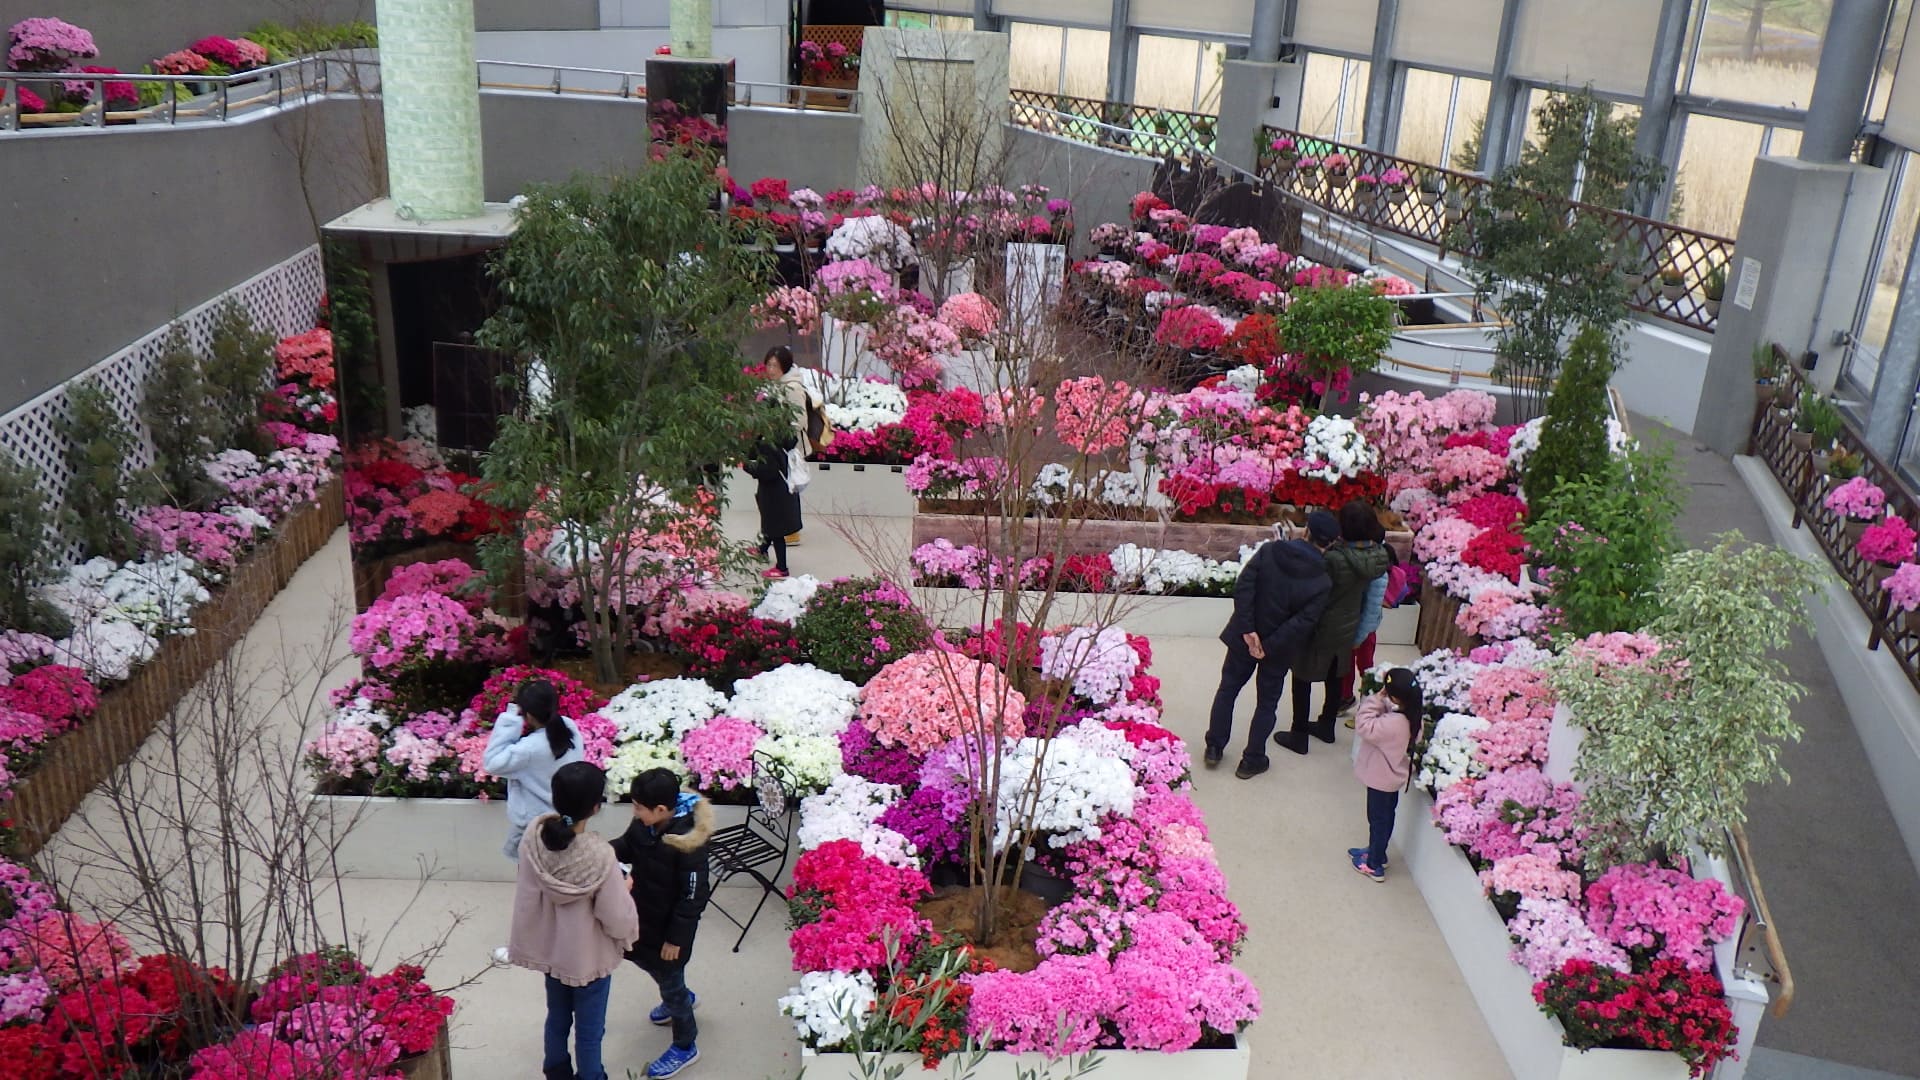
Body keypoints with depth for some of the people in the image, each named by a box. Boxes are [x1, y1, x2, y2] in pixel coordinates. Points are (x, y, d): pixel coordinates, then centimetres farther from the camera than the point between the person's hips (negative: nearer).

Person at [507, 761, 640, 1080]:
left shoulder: (533, 838, -20)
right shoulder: (600, 856, -34)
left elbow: (528, 895, -4)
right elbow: (618, 919, -24)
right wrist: (625, 889, -5)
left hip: (549, 949, 5)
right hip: (589, 957, -5)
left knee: (557, 1017, 29)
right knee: (589, 1030, 18)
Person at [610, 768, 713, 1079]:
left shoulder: (688, 844, -34)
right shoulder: (644, 824, -14)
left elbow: (693, 897, -26)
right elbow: (627, 847, 8)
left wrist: (676, 937, -18)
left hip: (670, 926, -8)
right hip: (643, 916, 8)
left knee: (670, 981, 10)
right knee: (642, 957, 29)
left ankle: (685, 1047, 34)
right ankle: (680, 998, 59)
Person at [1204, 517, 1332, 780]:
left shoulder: (1269, 551, -16)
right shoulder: (1321, 583, -19)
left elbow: (1242, 586, -20)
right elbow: (1303, 622, -23)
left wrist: (1247, 629, -17)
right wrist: (1269, 647, -18)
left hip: (1244, 638, 2)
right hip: (1278, 649, -1)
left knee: (1227, 689, 20)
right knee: (1267, 702, 17)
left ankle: (1214, 748, 29)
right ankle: (1252, 760, 26)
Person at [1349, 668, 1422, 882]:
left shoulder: (1393, 724, -38)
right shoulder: (1410, 717, -11)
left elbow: (1365, 727, -30)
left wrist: (1375, 701, -27)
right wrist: (1380, 704, -18)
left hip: (1381, 779, -8)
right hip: (1392, 775, 8)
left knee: (1378, 819, 9)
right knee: (1385, 816, 25)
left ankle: (1374, 865, 26)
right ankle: (1376, 852, 45)